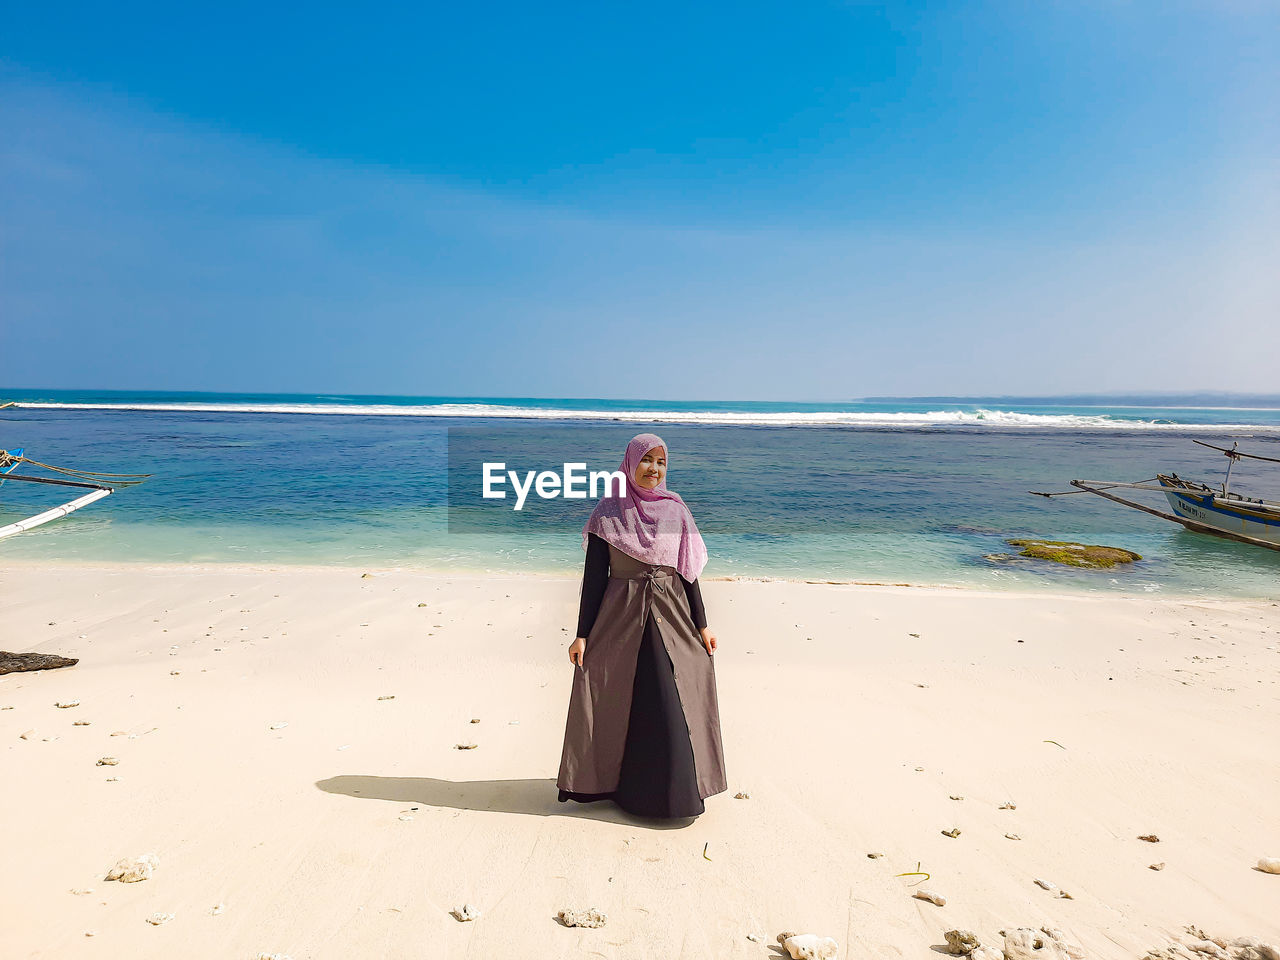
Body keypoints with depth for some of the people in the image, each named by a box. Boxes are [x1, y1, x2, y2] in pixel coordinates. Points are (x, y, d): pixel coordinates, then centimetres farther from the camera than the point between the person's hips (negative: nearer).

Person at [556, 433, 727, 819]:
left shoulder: (676, 510, 5)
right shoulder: (608, 512, -1)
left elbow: (687, 573, 9)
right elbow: (594, 575, -2)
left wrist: (701, 625, 5)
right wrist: (583, 634, -5)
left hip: (672, 620, 2)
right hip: (622, 620, -2)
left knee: (674, 705, 2)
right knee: (621, 705, 5)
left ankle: (678, 788, 18)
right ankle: (620, 784, 23)